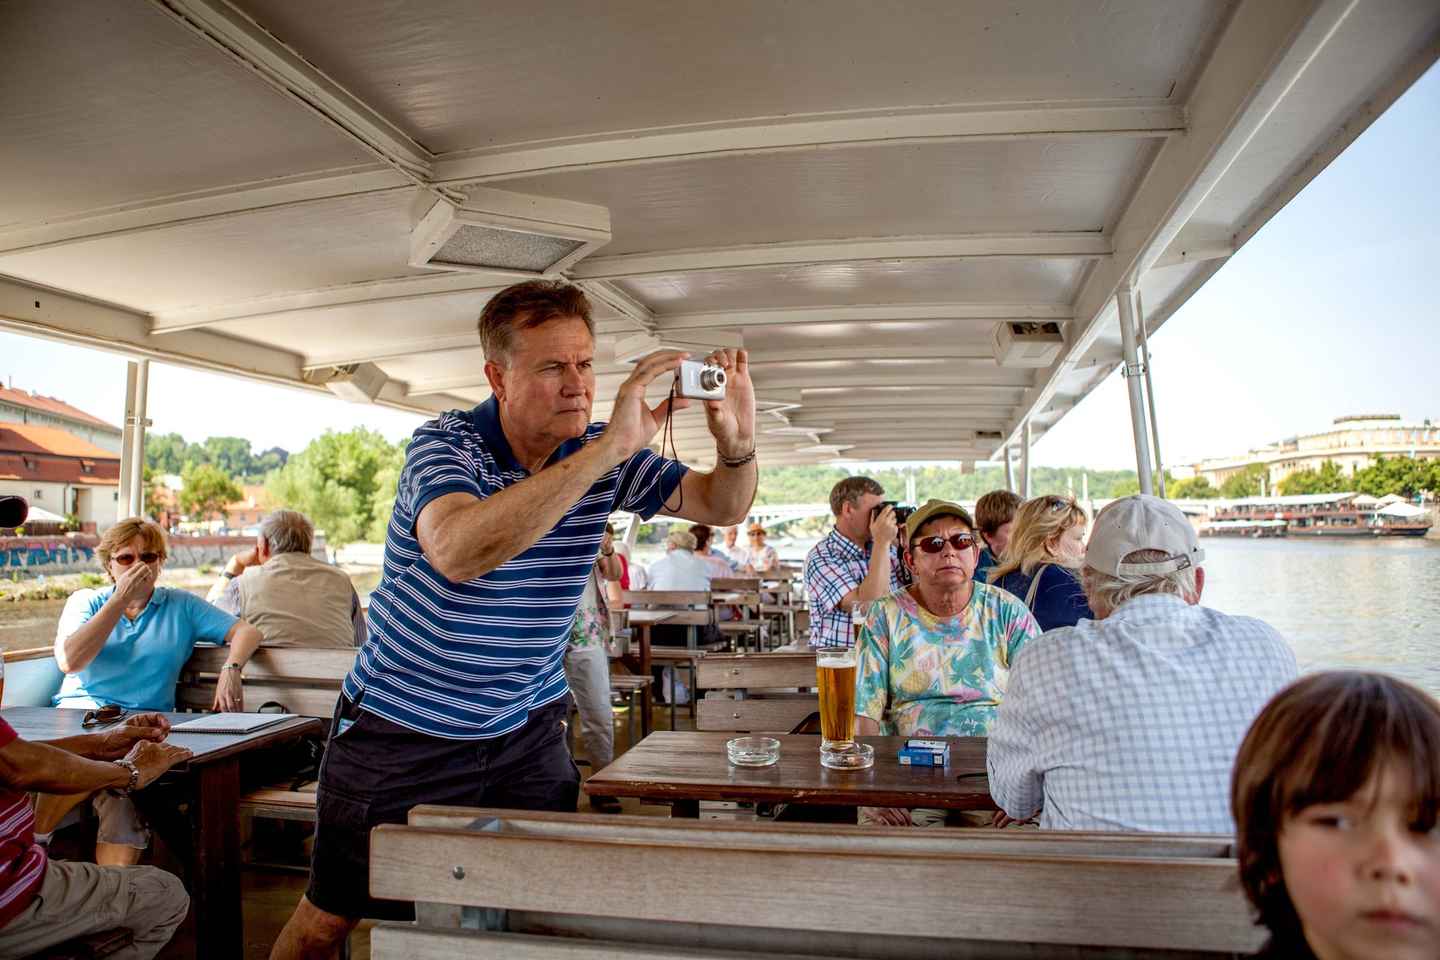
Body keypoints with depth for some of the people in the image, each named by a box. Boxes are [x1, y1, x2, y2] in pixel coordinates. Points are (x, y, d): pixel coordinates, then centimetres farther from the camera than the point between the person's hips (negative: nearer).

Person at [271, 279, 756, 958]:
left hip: (527, 730, 3)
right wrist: (611, 448, -45)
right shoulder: (446, 444, -19)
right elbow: (458, 551, -40)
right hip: (404, 732, -3)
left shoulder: (605, 456, -5)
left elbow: (721, 507, -3)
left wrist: (737, 443, -27)